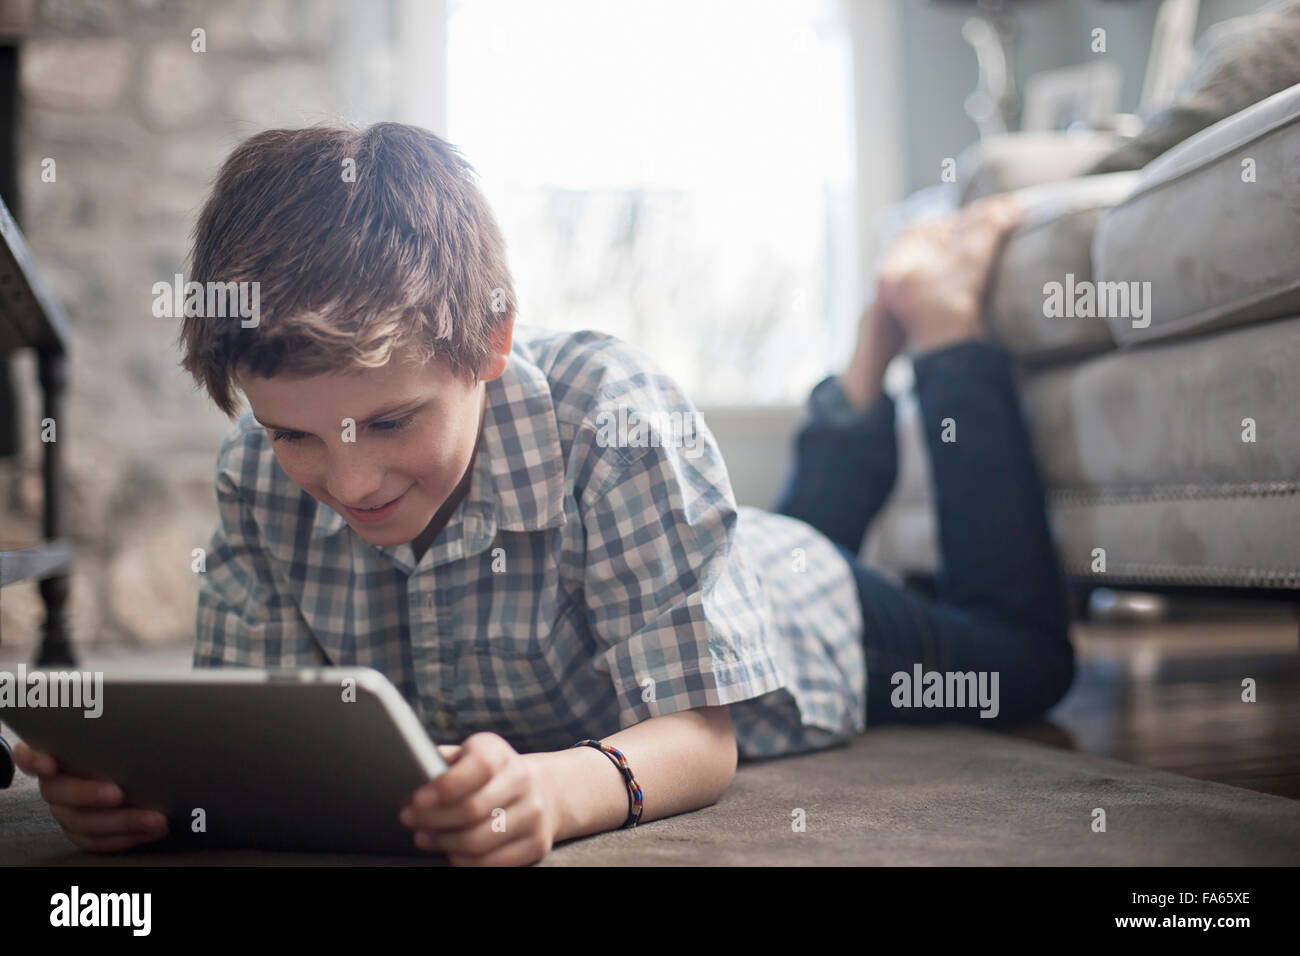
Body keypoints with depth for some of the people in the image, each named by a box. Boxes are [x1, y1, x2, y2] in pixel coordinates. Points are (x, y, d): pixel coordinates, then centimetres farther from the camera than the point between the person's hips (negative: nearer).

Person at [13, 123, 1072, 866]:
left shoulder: (612, 412, -46)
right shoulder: (259, 474, -31)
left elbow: (699, 737, -44)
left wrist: (557, 786, -66)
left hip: (804, 623, -4)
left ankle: (931, 309, 30)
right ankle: (863, 381, 49)